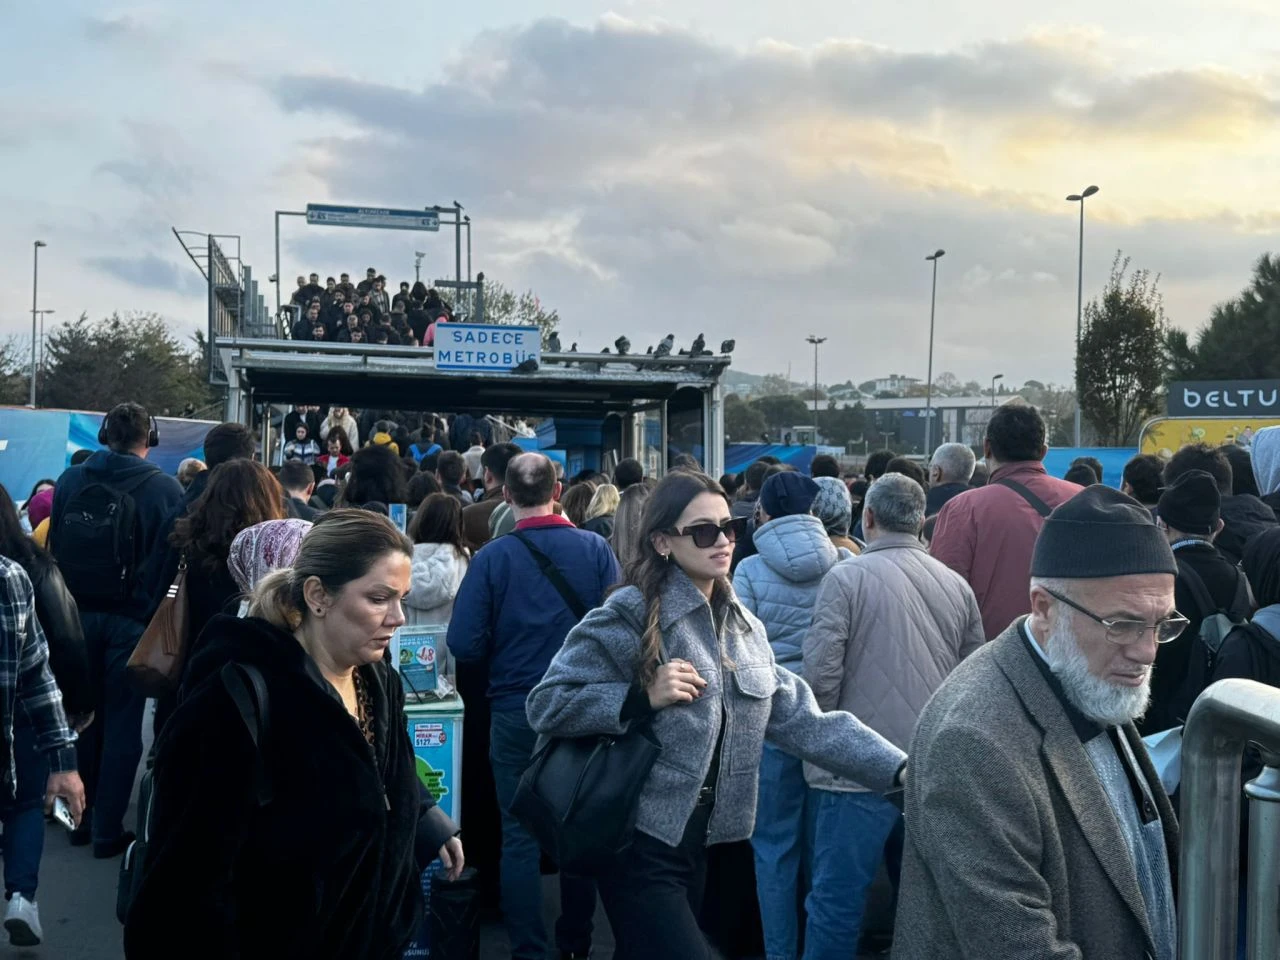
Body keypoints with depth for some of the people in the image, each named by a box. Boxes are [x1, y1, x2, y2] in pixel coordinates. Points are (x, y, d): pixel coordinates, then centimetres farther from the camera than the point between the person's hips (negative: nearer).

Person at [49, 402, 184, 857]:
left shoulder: (70, 480, 2)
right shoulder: (165, 488, -9)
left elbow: (53, 549, 6)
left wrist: (65, 604, 14)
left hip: (78, 615, 4)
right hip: (133, 619, -3)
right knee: (122, 724, 5)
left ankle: (80, 815, 26)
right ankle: (108, 830, 9)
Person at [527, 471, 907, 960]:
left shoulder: (744, 626, 9)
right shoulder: (630, 615, -13)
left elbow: (801, 718, 2)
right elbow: (546, 704, -14)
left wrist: (899, 767, -7)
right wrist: (645, 697, -23)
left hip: (696, 841, 7)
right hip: (640, 844, -7)